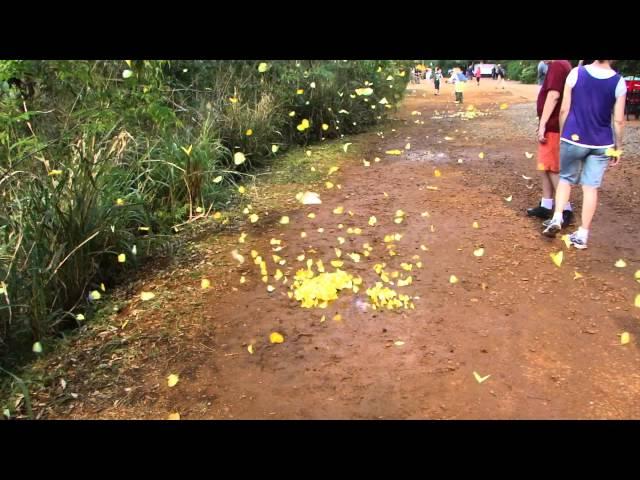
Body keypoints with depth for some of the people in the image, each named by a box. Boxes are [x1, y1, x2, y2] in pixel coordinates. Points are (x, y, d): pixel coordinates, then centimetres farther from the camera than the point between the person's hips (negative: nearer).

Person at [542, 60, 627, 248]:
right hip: (601, 144, 0)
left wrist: (562, 134, 10)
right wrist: (618, 147, 9)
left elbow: (564, 110, -4)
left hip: (574, 139, 0)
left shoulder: (576, 73, -8)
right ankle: (582, 235, 10)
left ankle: (557, 218, 6)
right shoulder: (619, 82, -7)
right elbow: (619, 120, -3)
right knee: (591, 187, 6)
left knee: (566, 178, 20)